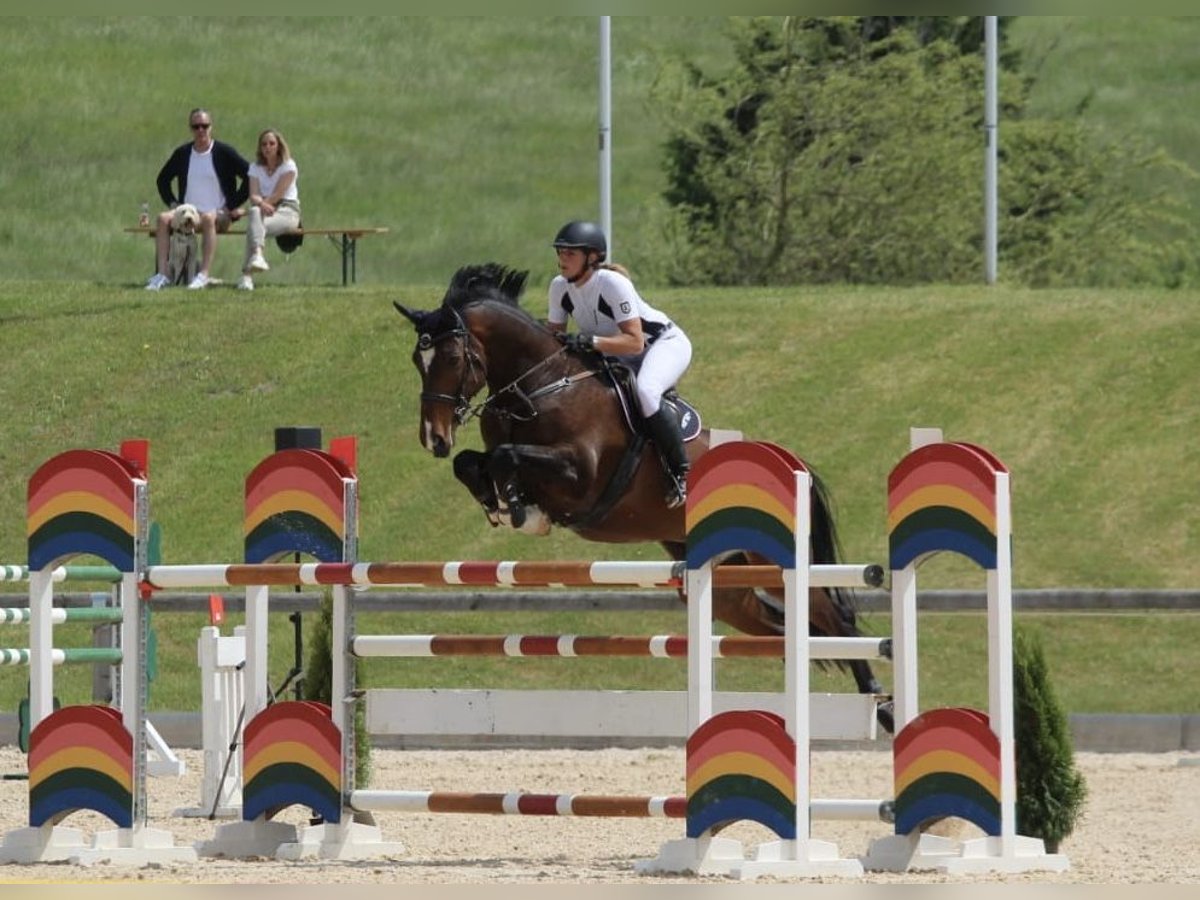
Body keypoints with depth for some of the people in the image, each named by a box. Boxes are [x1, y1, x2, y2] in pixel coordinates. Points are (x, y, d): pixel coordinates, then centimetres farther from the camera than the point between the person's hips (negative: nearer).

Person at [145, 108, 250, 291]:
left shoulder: (223, 152, 0)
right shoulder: (182, 153, 12)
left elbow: (250, 177, -2)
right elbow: (162, 179, 25)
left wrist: (233, 206, -6)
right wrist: (172, 203, 9)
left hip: (219, 215, -4)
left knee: (208, 219, -40)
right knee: (163, 218, -26)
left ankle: (203, 275, -45)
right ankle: (161, 274, -33)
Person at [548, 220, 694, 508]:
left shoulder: (612, 283, -30)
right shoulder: (560, 287, -8)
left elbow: (634, 342, -34)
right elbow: (554, 335, 0)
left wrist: (589, 341, -45)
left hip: (665, 343, -9)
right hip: (617, 355, 9)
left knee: (644, 392, -36)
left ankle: (680, 473, -25)